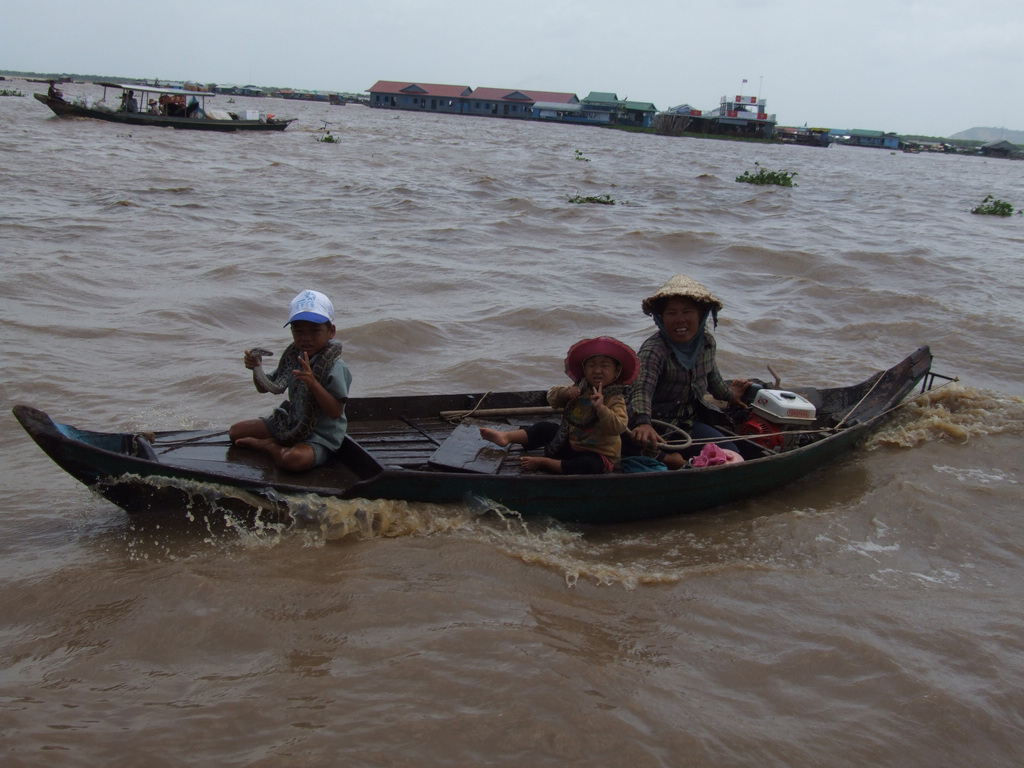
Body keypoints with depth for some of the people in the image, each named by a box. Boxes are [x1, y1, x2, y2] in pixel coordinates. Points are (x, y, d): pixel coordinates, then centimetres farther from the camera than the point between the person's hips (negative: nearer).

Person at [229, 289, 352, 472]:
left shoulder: (335, 367, -21)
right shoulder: (294, 357, 2)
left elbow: (335, 412, -27)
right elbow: (265, 387, 14)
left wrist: (313, 383, -37)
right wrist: (256, 369, -7)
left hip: (320, 436, -7)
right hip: (291, 423, 7)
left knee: (293, 460, -37)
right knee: (236, 431, 8)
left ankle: (267, 445, -7)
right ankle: (277, 444, 0)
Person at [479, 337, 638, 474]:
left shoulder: (615, 400, -17)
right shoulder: (579, 390, 2)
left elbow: (618, 428, -31)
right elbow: (552, 396, 7)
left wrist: (601, 408, -45)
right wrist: (565, 393, -15)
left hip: (598, 453, -6)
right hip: (571, 444, 6)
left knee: (589, 466, -37)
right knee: (545, 428, -3)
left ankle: (543, 463, -28)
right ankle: (506, 437, -17)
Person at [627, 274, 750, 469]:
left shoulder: (707, 342, -2)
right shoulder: (653, 350, -26)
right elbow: (641, 389, -42)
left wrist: (728, 394, 40)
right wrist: (643, 422, -61)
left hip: (692, 418, 8)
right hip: (659, 424, -8)